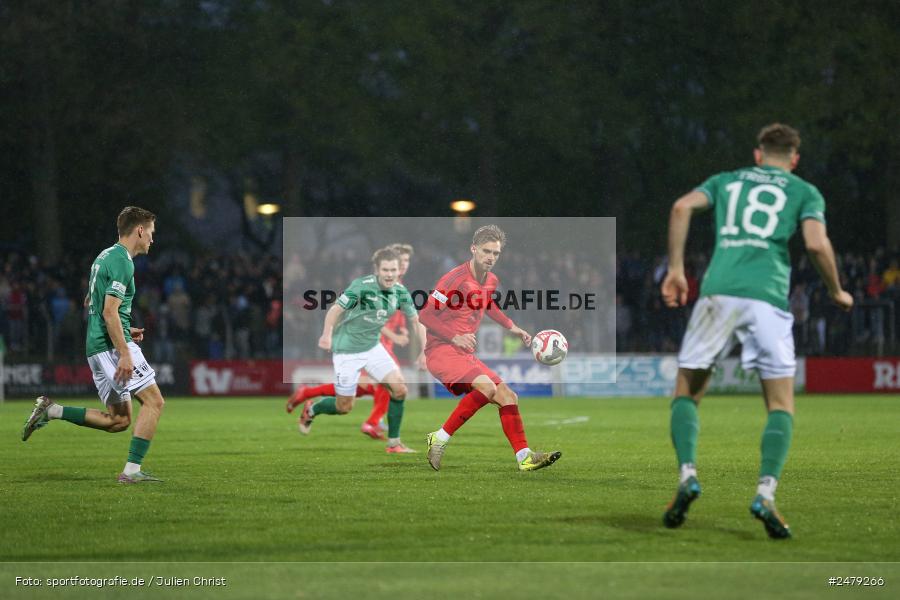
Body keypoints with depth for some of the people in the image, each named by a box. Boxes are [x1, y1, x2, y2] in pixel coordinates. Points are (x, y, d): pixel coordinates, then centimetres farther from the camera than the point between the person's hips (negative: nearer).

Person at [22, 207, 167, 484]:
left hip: (96, 346, 10)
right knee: (153, 401, -8)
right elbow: (110, 311, -20)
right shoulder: (122, 261, -12)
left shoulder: (105, 256, 19)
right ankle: (132, 470, -12)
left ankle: (51, 410, 5)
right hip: (112, 345, -10)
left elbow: (89, 304, 28)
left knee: (119, 420, 9)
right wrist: (125, 354, -22)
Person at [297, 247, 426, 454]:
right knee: (345, 407, 3)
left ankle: (394, 444, 1)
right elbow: (335, 310, -18)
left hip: (373, 347, 5)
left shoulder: (400, 292, -5)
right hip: (347, 350, -5)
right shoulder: (361, 286, -22)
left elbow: (416, 321, 4)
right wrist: (326, 336, -32)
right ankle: (311, 410, 36)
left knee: (399, 388, -11)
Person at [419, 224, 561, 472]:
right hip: (441, 350, -9)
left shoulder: (491, 282, 11)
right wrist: (455, 337, -21)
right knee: (487, 387, -29)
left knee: (508, 397, 2)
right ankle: (440, 439, -22)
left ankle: (525, 458, 5)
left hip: (465, 354, 9)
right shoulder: (455, 279, -15)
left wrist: (512, 328, 24)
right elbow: (424, 314, -15)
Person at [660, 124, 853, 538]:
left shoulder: (726, 181, 23)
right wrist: (836, 292, 14)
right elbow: (816, 243, -1)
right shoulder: (804, 192, 16)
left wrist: (676, 269, 7)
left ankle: (687, 475, -9)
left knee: (687, 391, 13)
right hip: (767, 297, -1)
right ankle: (766, 493, -14)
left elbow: (683, 207, 5)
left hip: (718, 292, 2)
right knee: (781, 404, 5)